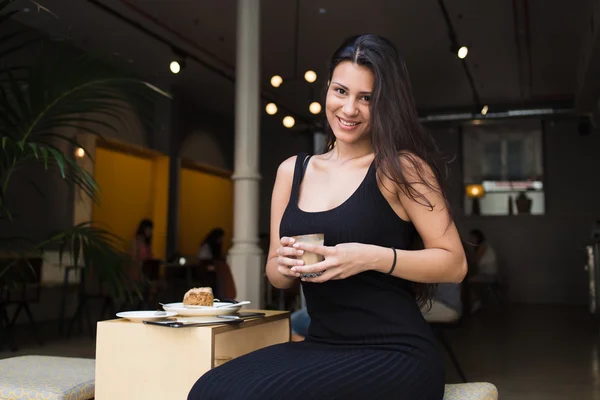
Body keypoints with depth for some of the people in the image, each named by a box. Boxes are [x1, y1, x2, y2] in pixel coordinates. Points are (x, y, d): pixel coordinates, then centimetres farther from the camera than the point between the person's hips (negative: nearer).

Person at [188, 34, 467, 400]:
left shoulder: (402, 168, -5)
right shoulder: (291, 171, 9)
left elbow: (454, 263, -6)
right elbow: (277, 277, 15)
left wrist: (373, 257, -20)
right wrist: (283, 264, -9)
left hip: (393, 354, -4)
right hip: (322, 347, 5)